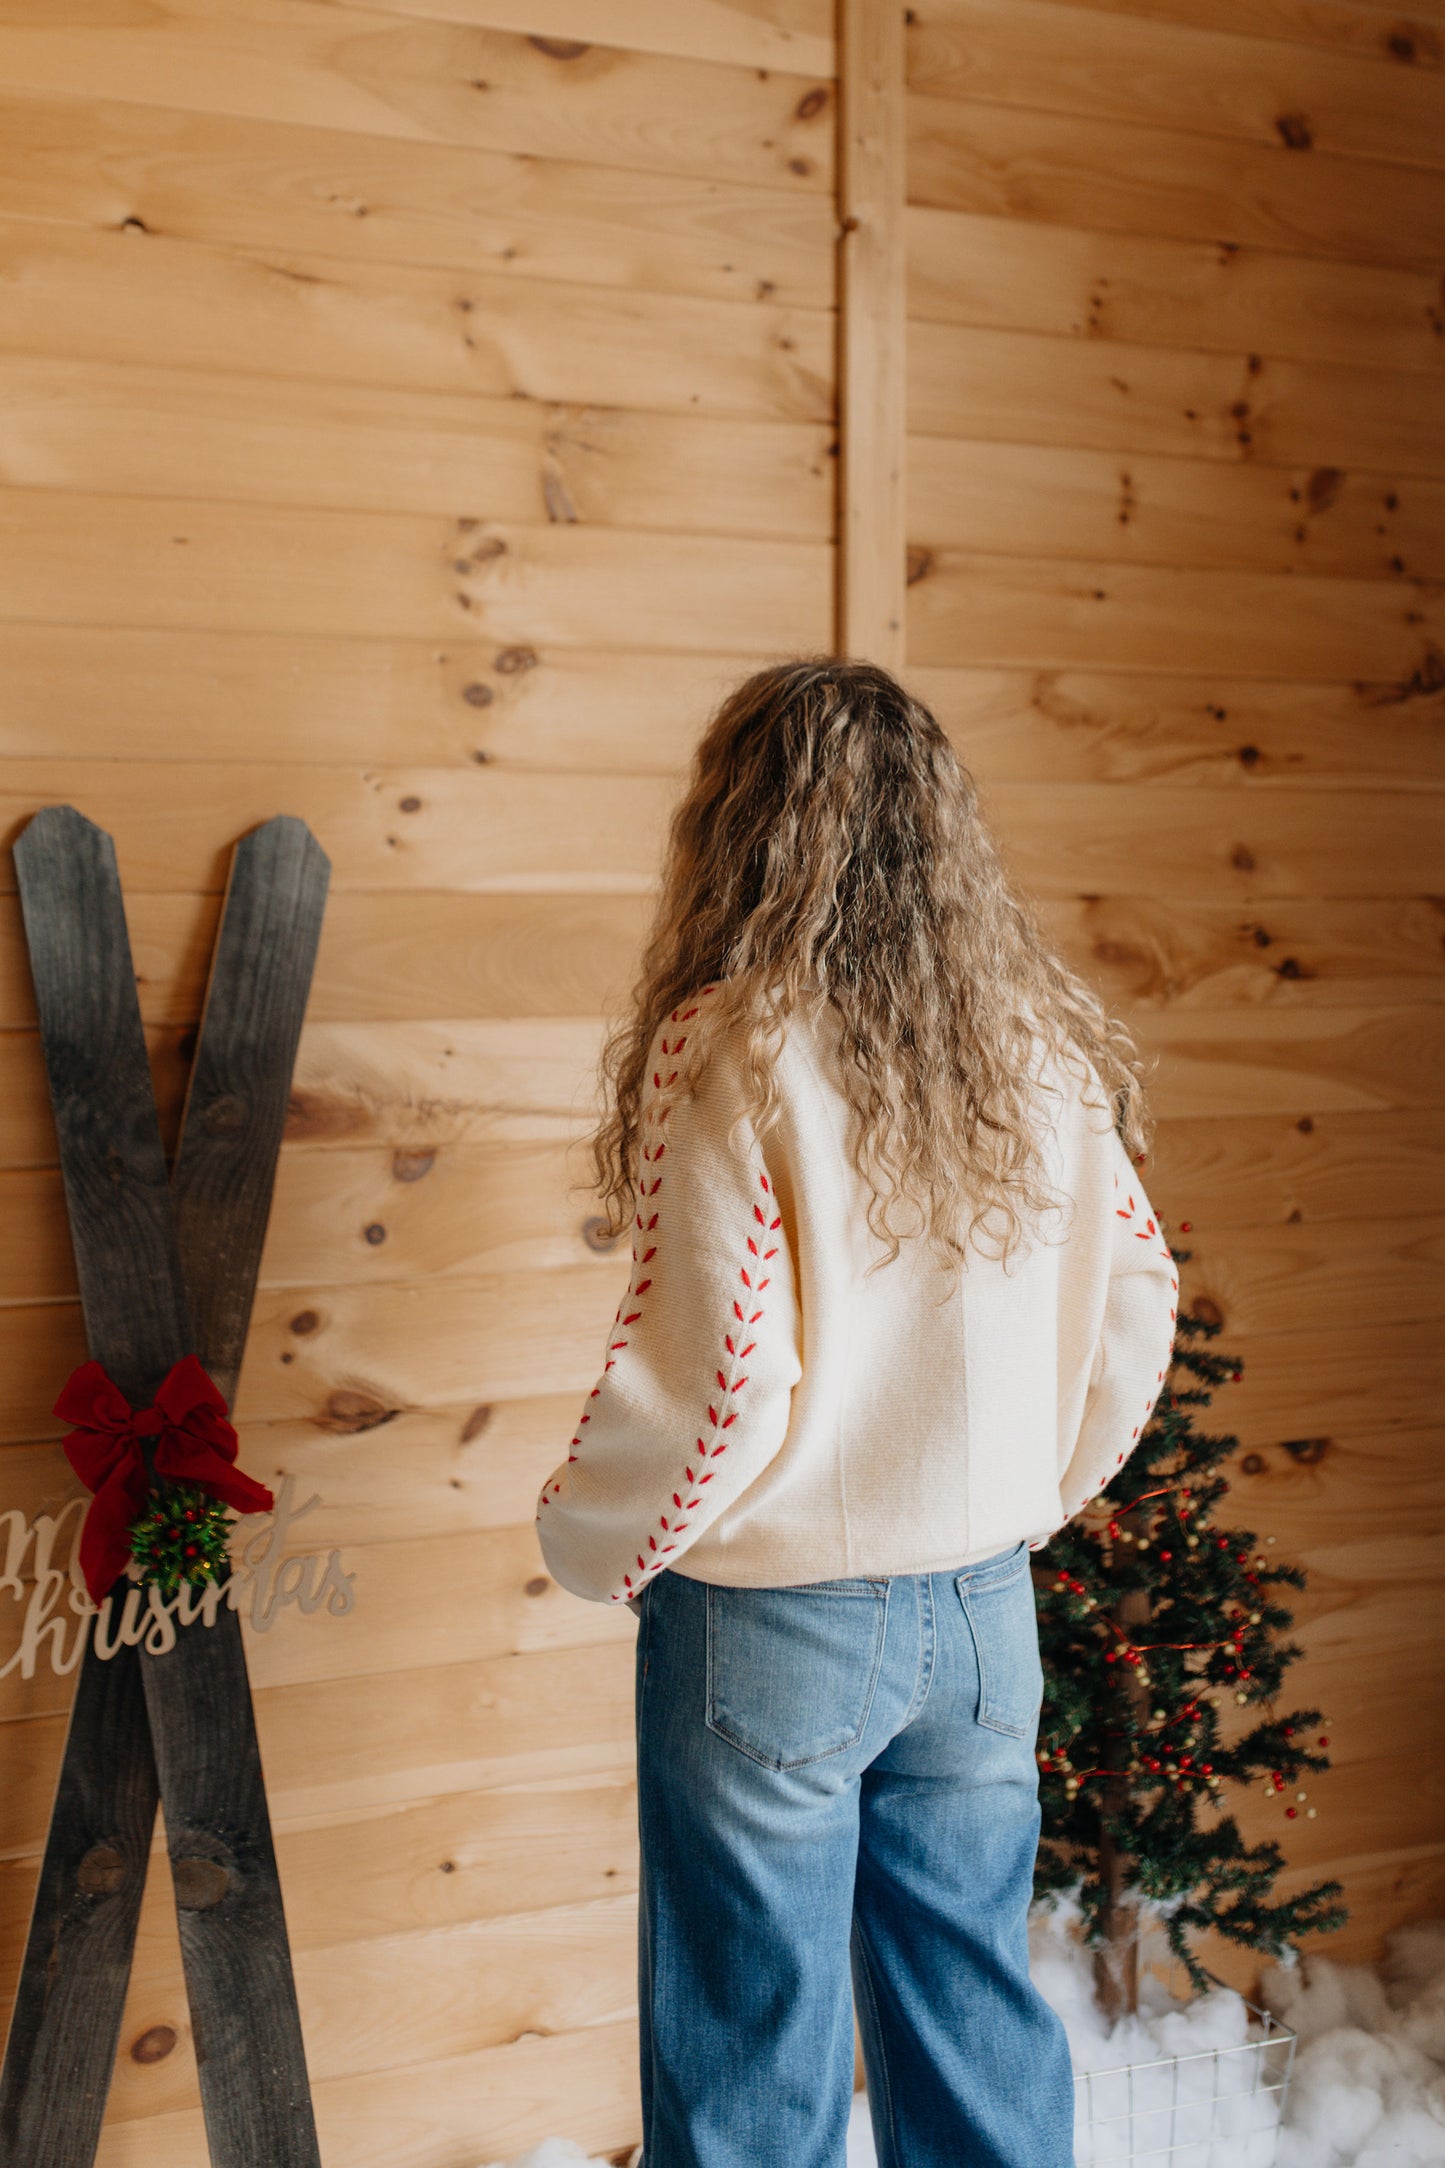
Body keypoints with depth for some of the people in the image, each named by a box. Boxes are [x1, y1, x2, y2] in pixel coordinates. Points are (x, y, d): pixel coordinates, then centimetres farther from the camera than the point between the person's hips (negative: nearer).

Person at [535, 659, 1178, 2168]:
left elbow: (709, 1373, -20)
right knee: (975, 2012, 20)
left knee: (753, 2046, 12)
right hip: (984, 1605, 6)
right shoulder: (1045, 1044, 1)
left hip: (768, 1617, -5)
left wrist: (591, 1547, -3)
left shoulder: (729, 1047, -17)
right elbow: (1135, 1305, 6)